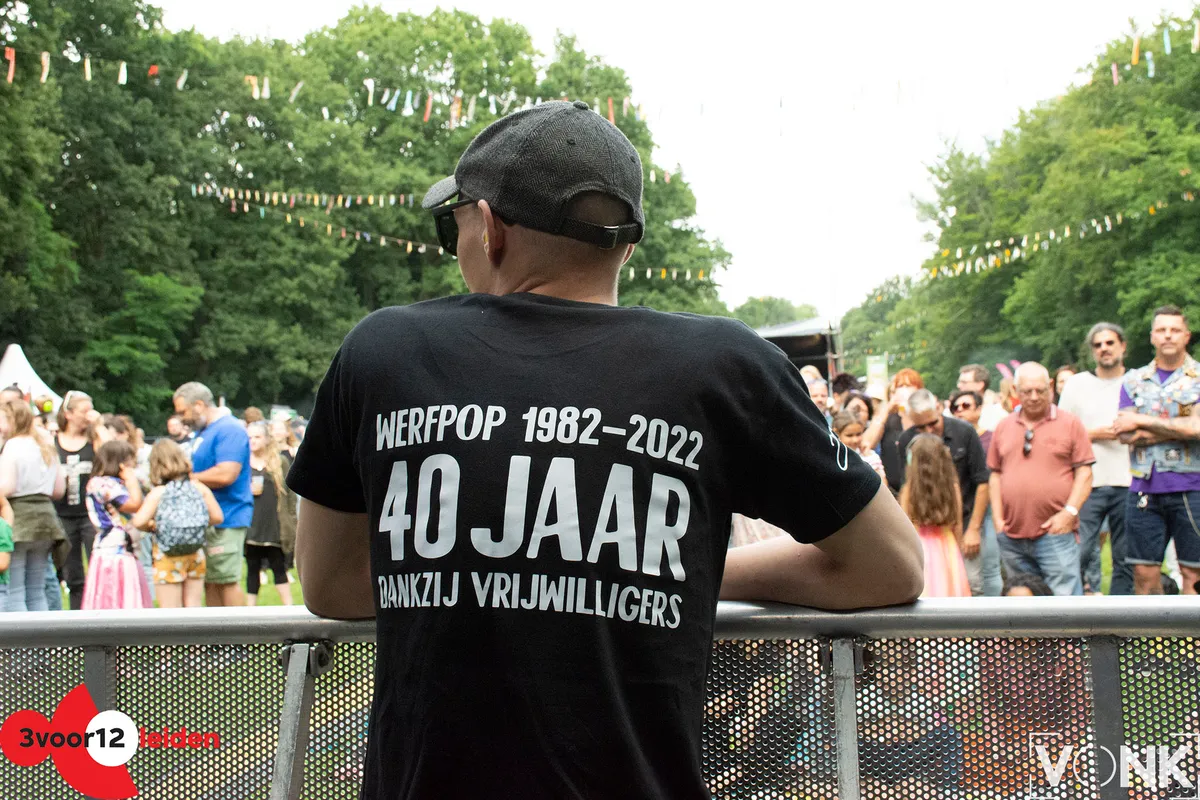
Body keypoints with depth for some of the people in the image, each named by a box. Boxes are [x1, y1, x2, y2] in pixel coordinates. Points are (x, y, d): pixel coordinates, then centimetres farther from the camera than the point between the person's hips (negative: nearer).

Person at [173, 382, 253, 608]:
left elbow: (225, 474, -24)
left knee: (226, 580, -8)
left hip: (225, 519, -10)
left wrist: (187, 478, -11)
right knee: (209, 581, 11)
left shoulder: (229, 430, -13)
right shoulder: (202, 432, 18)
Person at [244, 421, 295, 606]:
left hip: (274, 526, -1)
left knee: (278, 566, 2)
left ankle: (288, 605, 7)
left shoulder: (280, 463, 5)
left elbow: (290, 494, 4)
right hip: (251, 526, 1)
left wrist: (291, 521, 0)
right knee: (252, 568, 6)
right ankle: (251, 607, 12)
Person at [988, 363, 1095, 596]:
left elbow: (1084, 472, -1)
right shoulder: (1004, 428, 13)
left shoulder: (1070, 423, 2)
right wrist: (998, 518, 6)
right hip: (1012, 535, 4)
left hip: (1056, 533, -4)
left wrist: (1070, 512, -11)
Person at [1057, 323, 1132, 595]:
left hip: (1128, 483, 1)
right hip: (1087, 482, -1)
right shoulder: (1077, 383, 9)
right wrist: (1095, 434, -7)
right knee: (1078, 553, -9)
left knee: (1126, 560, 4)